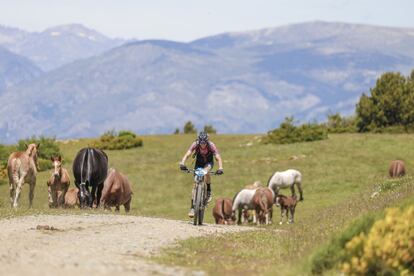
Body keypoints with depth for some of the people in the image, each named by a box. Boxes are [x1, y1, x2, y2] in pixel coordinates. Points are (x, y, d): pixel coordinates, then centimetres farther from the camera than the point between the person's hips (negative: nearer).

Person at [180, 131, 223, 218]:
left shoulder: (211, 145, -29)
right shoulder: (195, 145, -27)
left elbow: (218, 158, -34)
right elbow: (187, 154, -36)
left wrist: (220, 168, -51)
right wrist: (182, 163, -54)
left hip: (208, 163, -2)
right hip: (199, 163, 2)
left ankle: (209, 191, -15)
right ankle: (192, 208, -4)